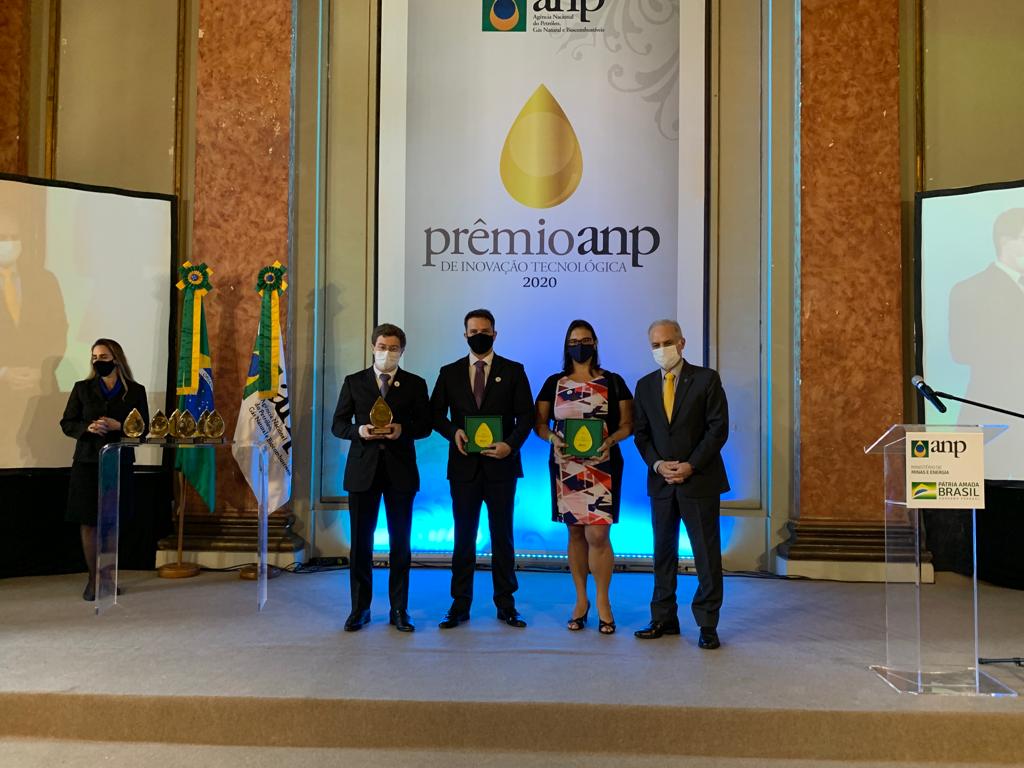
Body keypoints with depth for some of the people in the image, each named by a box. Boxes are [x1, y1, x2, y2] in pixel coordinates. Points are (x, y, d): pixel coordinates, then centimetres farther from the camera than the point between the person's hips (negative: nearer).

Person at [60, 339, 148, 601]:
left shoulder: (135, 391, 4)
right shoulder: (82, 388, 6)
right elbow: (67, 423, 6)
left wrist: (118, 426, -14)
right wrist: (87, 428, -14)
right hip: (87, 463, 0)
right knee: (88, 523, 0)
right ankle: (93, 578, 10)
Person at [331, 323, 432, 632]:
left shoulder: (415, 384, 6)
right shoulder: (354, 382, 8)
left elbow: (425, 425, 4)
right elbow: (338, 425, 6)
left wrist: (403, 430, -15)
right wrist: (359, 430, -14)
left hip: (400, 471, 0)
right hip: (363, 470, 0)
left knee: (400, 543, 5)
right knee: (360, 542, 5)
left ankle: (399, 610, 15)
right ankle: (359, 608, 17)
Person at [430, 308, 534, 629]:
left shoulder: (513, 371, 4)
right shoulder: (450, 372, 9)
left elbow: (525, 415, 0)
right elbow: (436, 413, 8)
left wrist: (511, 444, -15)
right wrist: (453, 431, -11)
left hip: (501, 464, -1)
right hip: (464, 465, 1)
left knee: (502, 536, 7)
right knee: (464, 536, 7)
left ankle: (506, 605, 16)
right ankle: (460, 605, 14)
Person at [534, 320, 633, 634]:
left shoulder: (612, 382, 2)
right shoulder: (554, 383, 7)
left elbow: (627, 424, 3)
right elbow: (540, 423, 9)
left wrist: (611, 440, -16)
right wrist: (553, 438, -11)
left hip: (602, 465, -2)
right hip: (565, 467, 2)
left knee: (597, 535, -8)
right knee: (575, 534, 9)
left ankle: (602, 601, 9)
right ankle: (581, 600, 21)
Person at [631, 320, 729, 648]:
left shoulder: (706, 379, -4)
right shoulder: (645, 386, 9)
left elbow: (718, 428, -8)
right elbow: (640, 433, 9)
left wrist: (690, 465, -15)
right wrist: (657, 464, -9)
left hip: (700, 480, -4)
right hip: (660, 482, 4)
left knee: (707, 554, 1)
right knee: (663, 551, 10)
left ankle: (707, 624, 11)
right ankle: (664, 619, 20)